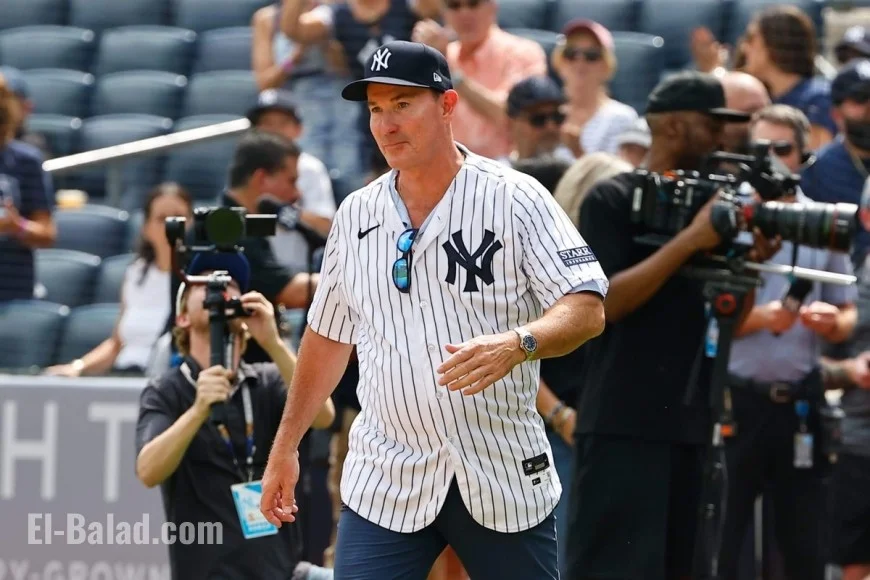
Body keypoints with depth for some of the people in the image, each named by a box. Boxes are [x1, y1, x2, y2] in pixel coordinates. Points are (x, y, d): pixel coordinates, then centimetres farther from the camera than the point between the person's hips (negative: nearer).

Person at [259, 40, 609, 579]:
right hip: (385, 484, 3)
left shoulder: (516, 198, -5)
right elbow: (328, 336, 19)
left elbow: (587, 309, -13)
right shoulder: (356, 214, 9)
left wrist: (516, 343, -32)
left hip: (506, 476, -3)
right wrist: (285, 446, 18)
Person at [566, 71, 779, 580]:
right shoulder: (612, 202, -4)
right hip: (623, 424, -7)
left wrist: (749, 261, -6)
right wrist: (689, 241, -20)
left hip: (691, 420, 7)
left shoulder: (709, 202, 15)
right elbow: (604, 301, -16)